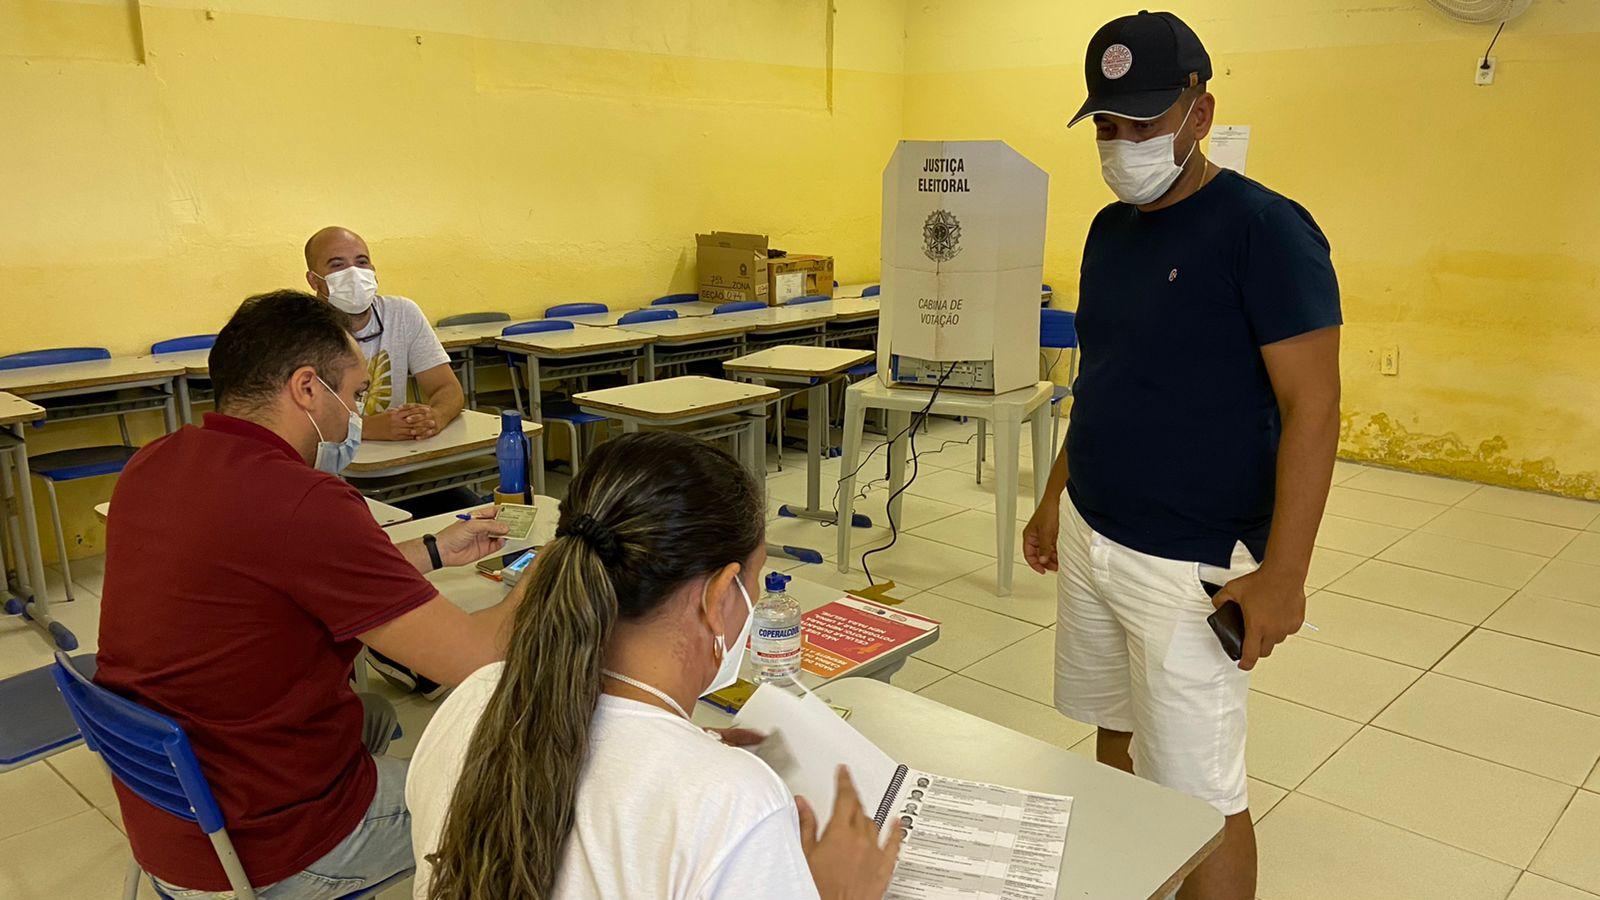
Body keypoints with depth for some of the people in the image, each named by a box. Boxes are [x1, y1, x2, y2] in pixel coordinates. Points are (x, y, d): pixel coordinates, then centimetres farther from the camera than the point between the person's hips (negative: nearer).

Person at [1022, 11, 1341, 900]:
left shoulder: (1265, 229, -12)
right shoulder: (1109, 229, 9)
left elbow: (1312, 407, -15)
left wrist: (1281, 575, -19)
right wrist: (1055, 499, 19)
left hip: (1186, 565, -7)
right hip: (1088, 537, 7)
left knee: (1199, 797, 1)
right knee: (1113, 731, 18)